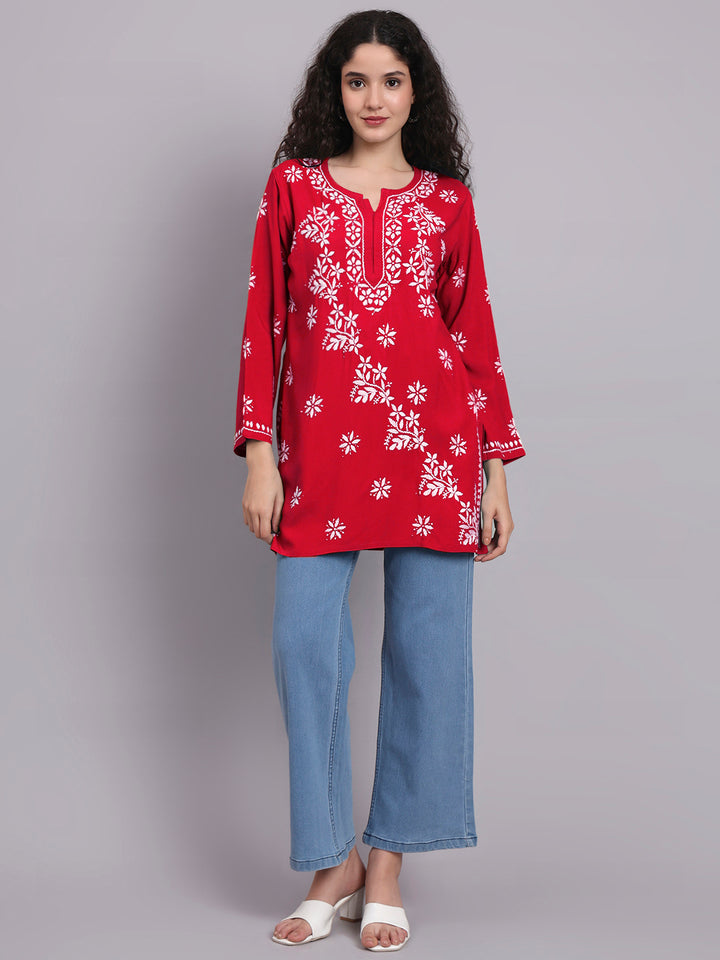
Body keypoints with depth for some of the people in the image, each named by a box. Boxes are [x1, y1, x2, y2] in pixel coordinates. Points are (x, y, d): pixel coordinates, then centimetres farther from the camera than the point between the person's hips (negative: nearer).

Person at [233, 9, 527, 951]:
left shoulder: (448, 200, 10)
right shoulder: (294, 184, 10)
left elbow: (476, 334, 10)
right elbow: (264, 322, 6)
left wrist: (499, 467, 5)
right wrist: (258, 454, -1)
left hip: (431, 442, 0)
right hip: (320, 443, 0)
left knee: (426, 649, 1)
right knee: (304, 643, -5)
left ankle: (389, 859, 16)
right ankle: (335, 861, 12)